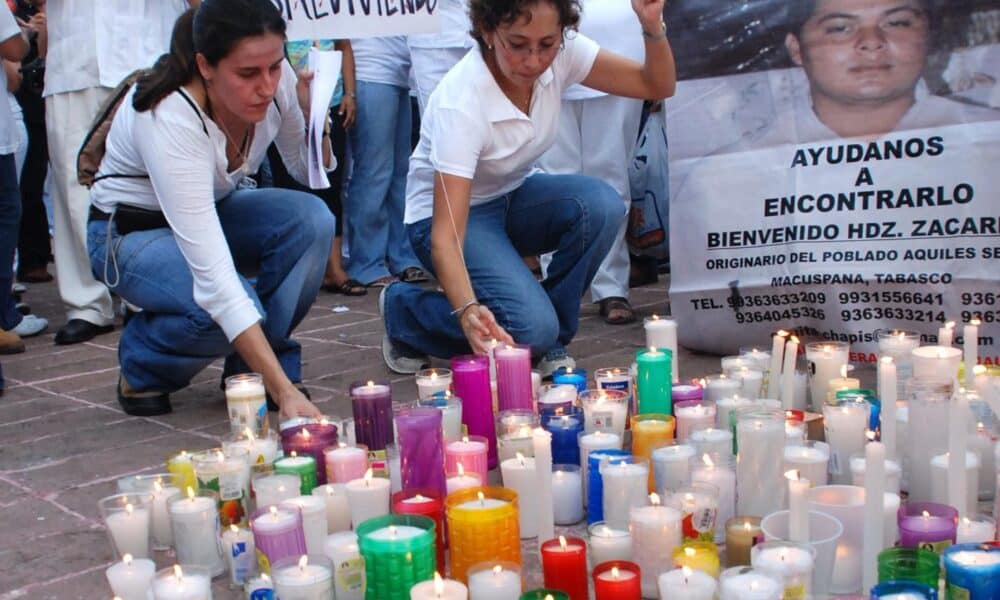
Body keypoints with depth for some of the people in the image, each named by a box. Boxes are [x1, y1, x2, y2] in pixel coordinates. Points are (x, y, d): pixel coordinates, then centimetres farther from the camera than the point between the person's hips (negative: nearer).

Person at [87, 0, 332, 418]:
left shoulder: (275, 80, -20)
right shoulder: (169, 120, -37)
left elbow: (310, 172, -1)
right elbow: (213, 278, -42)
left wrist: (312, 113, -24)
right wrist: (284, 391, -47)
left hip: (213, 211, 6)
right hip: (132, 232, -5)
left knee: (312, 219, -24)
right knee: (222, 309, -33)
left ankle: (250, 370, -6)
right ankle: (143, 363, 2)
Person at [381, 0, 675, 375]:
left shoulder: (561, 53, -18)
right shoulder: (459, 102, -33)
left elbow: (657, 86, -10)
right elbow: (446, 235, -38)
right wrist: (468, 311, -55)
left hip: (512, 196, 6)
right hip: (448, 212, -6)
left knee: (602, 204, -26)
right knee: (532, 328, -26)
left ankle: (550, 344, -4)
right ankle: (405, 309, 3)